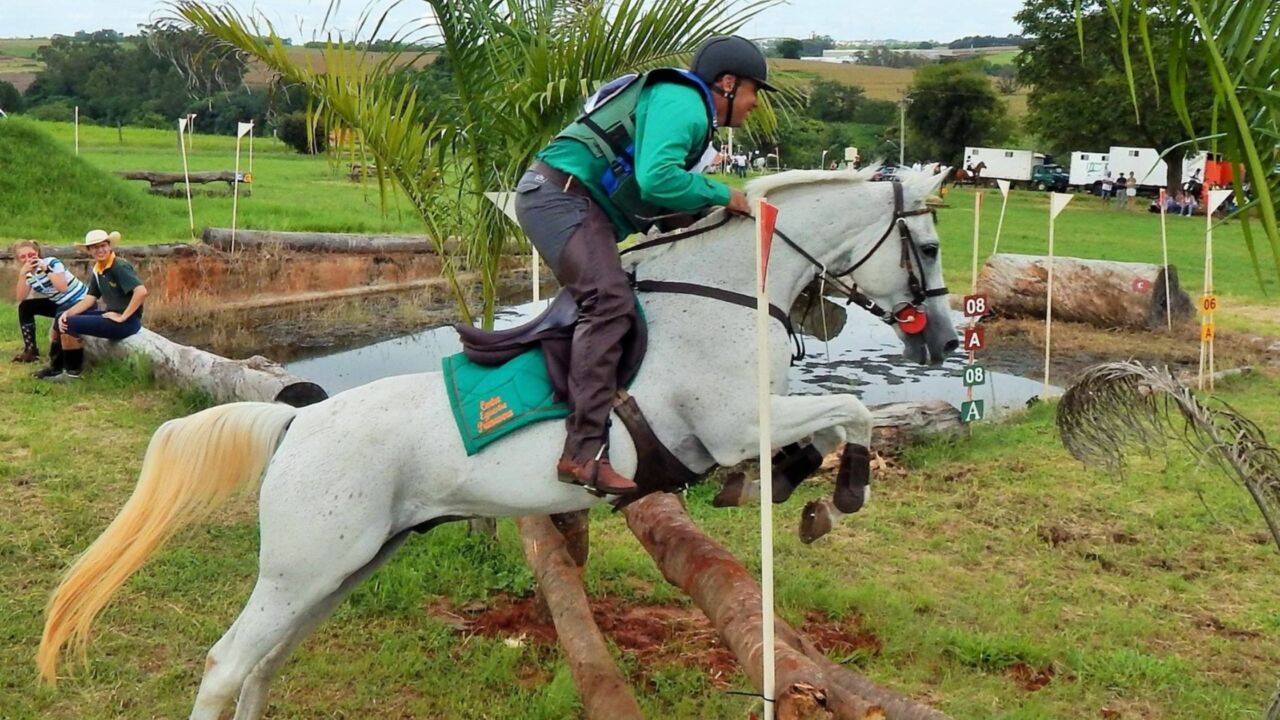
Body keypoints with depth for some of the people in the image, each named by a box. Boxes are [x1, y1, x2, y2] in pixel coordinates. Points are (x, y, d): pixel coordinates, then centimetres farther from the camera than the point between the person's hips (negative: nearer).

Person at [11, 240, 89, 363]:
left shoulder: (52, 262, -17)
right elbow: (20, 298, -9)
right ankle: (30, 350, 6)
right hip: (60, 304, 8)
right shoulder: (29, 274, 2)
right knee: (25, 307, 0)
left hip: (80, 302, -8)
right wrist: (22, 274, -18)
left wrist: (46, 269, -31)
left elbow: (62, 288, -29)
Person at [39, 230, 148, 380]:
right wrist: (67, 313, -10)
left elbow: (141, 292, -30)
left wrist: (123, 317, -24)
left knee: (70, 324, -16)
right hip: (111, 315, 9)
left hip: (127, 322, -9)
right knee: (63, 320, 9)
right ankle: (57, 367, 19)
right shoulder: (97, 271, 8)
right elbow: (89, 299, 8)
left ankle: (73, 371, 2)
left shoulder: (120, 267, -18)